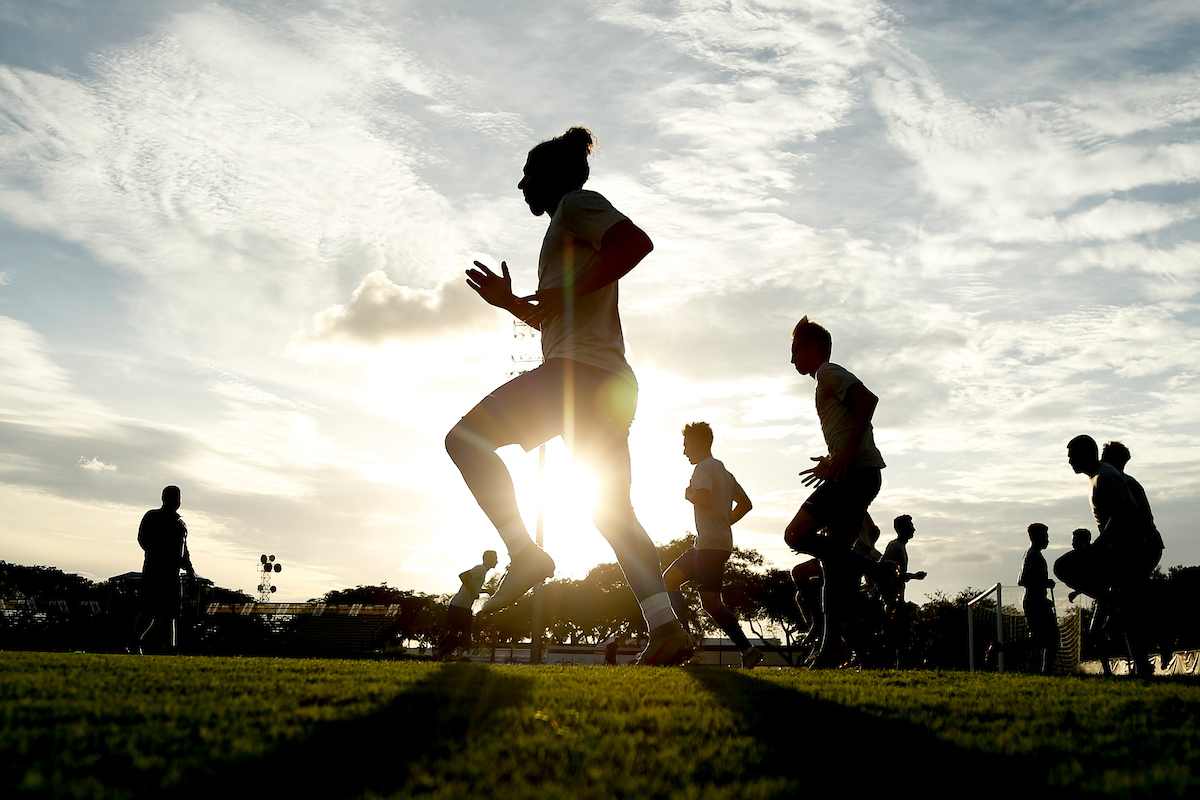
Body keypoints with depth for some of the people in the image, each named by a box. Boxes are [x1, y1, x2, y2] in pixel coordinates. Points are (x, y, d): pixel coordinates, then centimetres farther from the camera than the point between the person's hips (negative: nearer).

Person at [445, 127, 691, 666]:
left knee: (466, 438, -8)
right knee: (614, 511, 5)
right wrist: (510, 301, 28)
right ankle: (666, 627, -4)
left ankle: (525, 554, -16)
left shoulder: (576, 203, 4)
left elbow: (637, 241, -17)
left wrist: (566, 291, -21)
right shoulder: (568, 235, 33)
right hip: (610, 382, 10)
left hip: (580, 368, -10)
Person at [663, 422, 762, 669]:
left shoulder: (703, 468, -8)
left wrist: (689, 494, -5)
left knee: (710, 601, -13)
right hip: (704, 544, 10)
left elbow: (703, 499, -25)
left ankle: (748, 650, -15)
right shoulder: (723, 470, 22)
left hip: (711, 545, -10)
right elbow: (745, 504, 22)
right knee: (669, 580, 14)